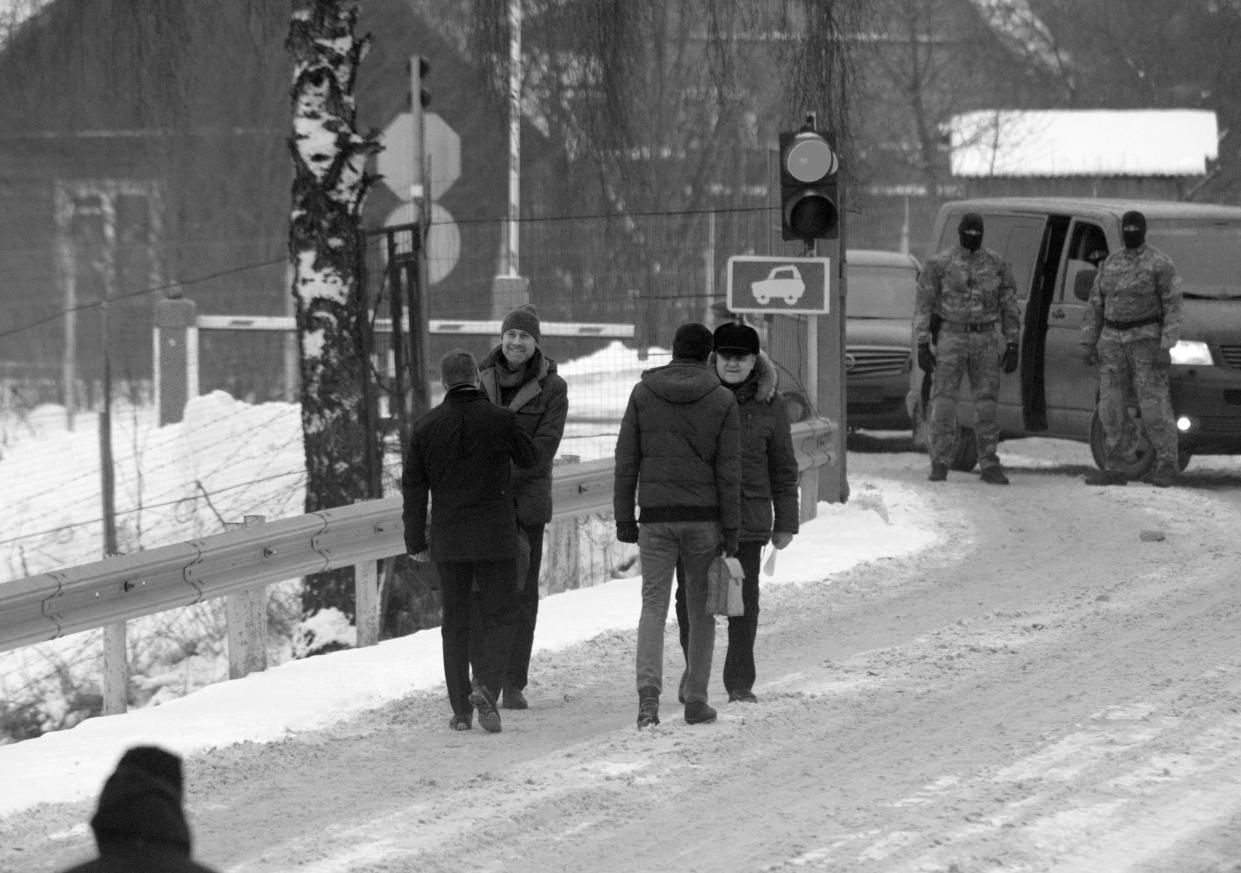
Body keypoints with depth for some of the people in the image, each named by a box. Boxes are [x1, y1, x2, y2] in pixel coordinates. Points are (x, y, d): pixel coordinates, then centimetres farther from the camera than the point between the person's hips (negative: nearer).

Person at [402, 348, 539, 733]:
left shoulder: (425, 427, -2)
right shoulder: (501, 419, -9)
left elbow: (414, 488, 1)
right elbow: (530, 457, 8)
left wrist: (415, 541, 9)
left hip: (448, 541, 2)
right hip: (496, 539, -2)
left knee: (455, 623, 13)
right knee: (498, 619, 6)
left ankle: (460, 709, 12)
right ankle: (487, 689, -17)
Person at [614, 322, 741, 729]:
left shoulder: (643, 394, 2)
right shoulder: (722, 401, -2)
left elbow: (626, 462, 1)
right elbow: (728, 470, -5)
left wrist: (623, 519, 7)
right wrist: (731, 530, -1)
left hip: (656, 517, 0)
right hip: (704, 518, 0)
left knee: (653, 607, -1)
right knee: (701, 610, 13)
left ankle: (648, 693, -21)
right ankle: (696, 699, 14)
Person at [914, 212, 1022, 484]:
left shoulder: (996, 264, 5)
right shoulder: (940, 263, -2)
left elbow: (1009, 306, 9)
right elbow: (923, 306, -1)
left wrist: (1012, 346, 4)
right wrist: (923, 346, -7)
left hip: (985, 340, 2)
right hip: (951, 339, -2)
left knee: (986, 404, 1)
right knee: (944, 403, -6)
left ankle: (989, 465, 6)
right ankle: (940, 464, -1)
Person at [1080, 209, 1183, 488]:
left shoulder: (1160, 263, -7)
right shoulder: (1110, 263, 10)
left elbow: (1172, 307, -11)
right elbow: (1095, 305, 12)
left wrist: (1166, 347, -19)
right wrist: (1088, 343, 5)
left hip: (1147, 341, -5)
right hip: (1113, 343, 5)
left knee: (1154, 407, -8)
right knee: (1111, 408, 2)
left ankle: (1167, 467, 0)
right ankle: (1115, 468, 6)